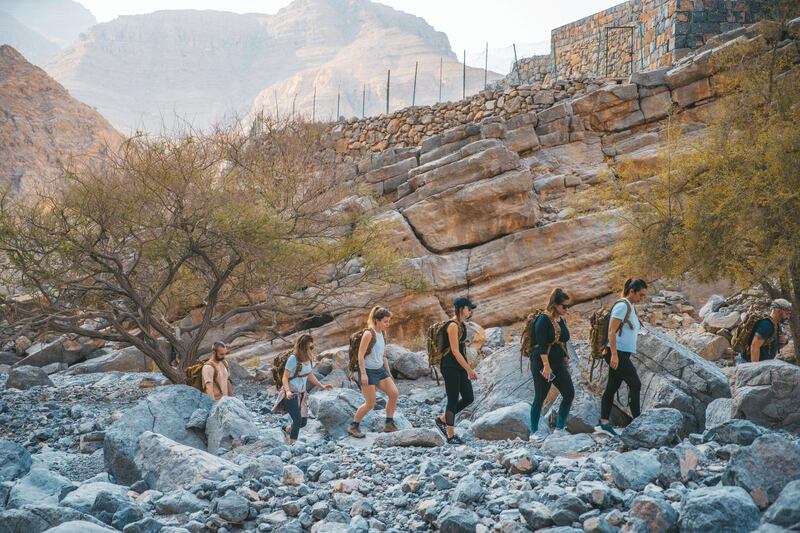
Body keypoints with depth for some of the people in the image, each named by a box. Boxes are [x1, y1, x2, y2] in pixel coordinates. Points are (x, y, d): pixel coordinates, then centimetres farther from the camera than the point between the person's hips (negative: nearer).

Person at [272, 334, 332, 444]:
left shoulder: (309, 358, 0)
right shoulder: (293, 358, -21)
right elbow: (285, 378, -19)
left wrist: (322, 386, 10)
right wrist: (287, 391, -35)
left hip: (302, 394, 7)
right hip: (291, 394, -7)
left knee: (303, 421, 9)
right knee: (298, 420, -15)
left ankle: (287, 428, 39)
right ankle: (292, 444, -2)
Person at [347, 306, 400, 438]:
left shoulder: (383, 334, 9)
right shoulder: (369, 334, -16)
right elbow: (360, 355, -17)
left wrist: (388, 372, 17)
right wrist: (363, 374, -21)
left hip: (380, 370, 8)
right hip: (368, 371, -8)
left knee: (394, 393, -3)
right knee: (370, 403, -5)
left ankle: (388, 424, 9)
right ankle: (353, 426, 11)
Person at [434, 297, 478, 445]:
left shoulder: (461, 325, 13)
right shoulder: (453, 326, -17)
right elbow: (455, 351, -20)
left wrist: (468, 369, 20)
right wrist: (469, 370, -19)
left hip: (460, 366, 9)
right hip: (450, 366, -9)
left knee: (468, 398, 10)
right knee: (453, 400, -2)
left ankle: (442, 420, 23)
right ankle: (451, 436, 7)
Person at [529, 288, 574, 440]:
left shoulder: (562, 321, 12)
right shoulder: (544, 320, -13)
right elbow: (541, 345, -19)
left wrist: (566, 361, 18)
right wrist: (546, 366, -24)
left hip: (558, 364, 8)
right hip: (542, 364, -8)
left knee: (569, 393, -1)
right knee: (540, 398, -2)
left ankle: (560, 428, 8)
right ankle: (534, 432, 6)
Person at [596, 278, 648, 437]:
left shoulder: (630, 308, 16)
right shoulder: (622, 306, -13)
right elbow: (611, 331, -18)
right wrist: (614, 355, -23)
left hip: (623, 354, 9)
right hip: (617, 353, -9)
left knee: (612, 387, 8)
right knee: (635, 384, -10)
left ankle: (604, 423, 9)